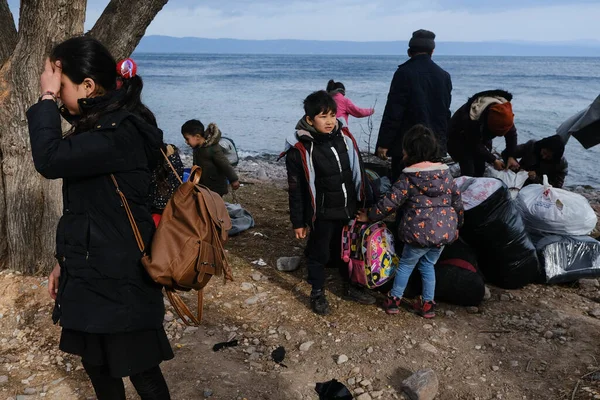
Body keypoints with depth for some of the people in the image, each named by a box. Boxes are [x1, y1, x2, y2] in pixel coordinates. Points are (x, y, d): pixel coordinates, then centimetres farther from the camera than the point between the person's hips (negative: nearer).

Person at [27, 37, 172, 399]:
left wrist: (46, 98, -18)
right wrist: (68, 262, 18)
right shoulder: (104, 127, 10)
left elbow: (49, 159, -32)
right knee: (97, 366, 23)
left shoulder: (120, 133, -21)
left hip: (119, 280, -10)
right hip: (94, 273, 10)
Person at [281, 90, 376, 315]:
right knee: (319, 254, 12)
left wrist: (364, 203, 11)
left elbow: (358, 171, 8)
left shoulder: (344, 137, -3)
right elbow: (296, 189, -10)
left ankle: (350, 288, 42)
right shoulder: (300, 149, -16)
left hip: (349, 209, 5)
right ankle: (317, 294, 32)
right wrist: (298, 222, -7)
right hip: (322, 213, -4)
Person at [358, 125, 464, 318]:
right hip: (445, 231, 5)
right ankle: (428, 304, 26)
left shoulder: (408, 178, -10)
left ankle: (394, 300, 24)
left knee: (406, 265, 16)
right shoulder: (445, 172, 4)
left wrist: (369, 216, 6)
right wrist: (457, 224, 25)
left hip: (420, 232, -4)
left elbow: (389, 203, -8)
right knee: (428, 265, 23)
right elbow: (456, 200, 11)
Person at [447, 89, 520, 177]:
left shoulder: (504, 112, -24)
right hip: (459, 138, -6)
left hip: (482, 137, 6)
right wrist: (493, 160, -25)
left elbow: (511, 134, -9)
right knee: (468, 171, -17)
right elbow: (475, 145, -30)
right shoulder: (470, 120, -42)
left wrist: (511, 156, -18)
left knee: (480, 170, 2)